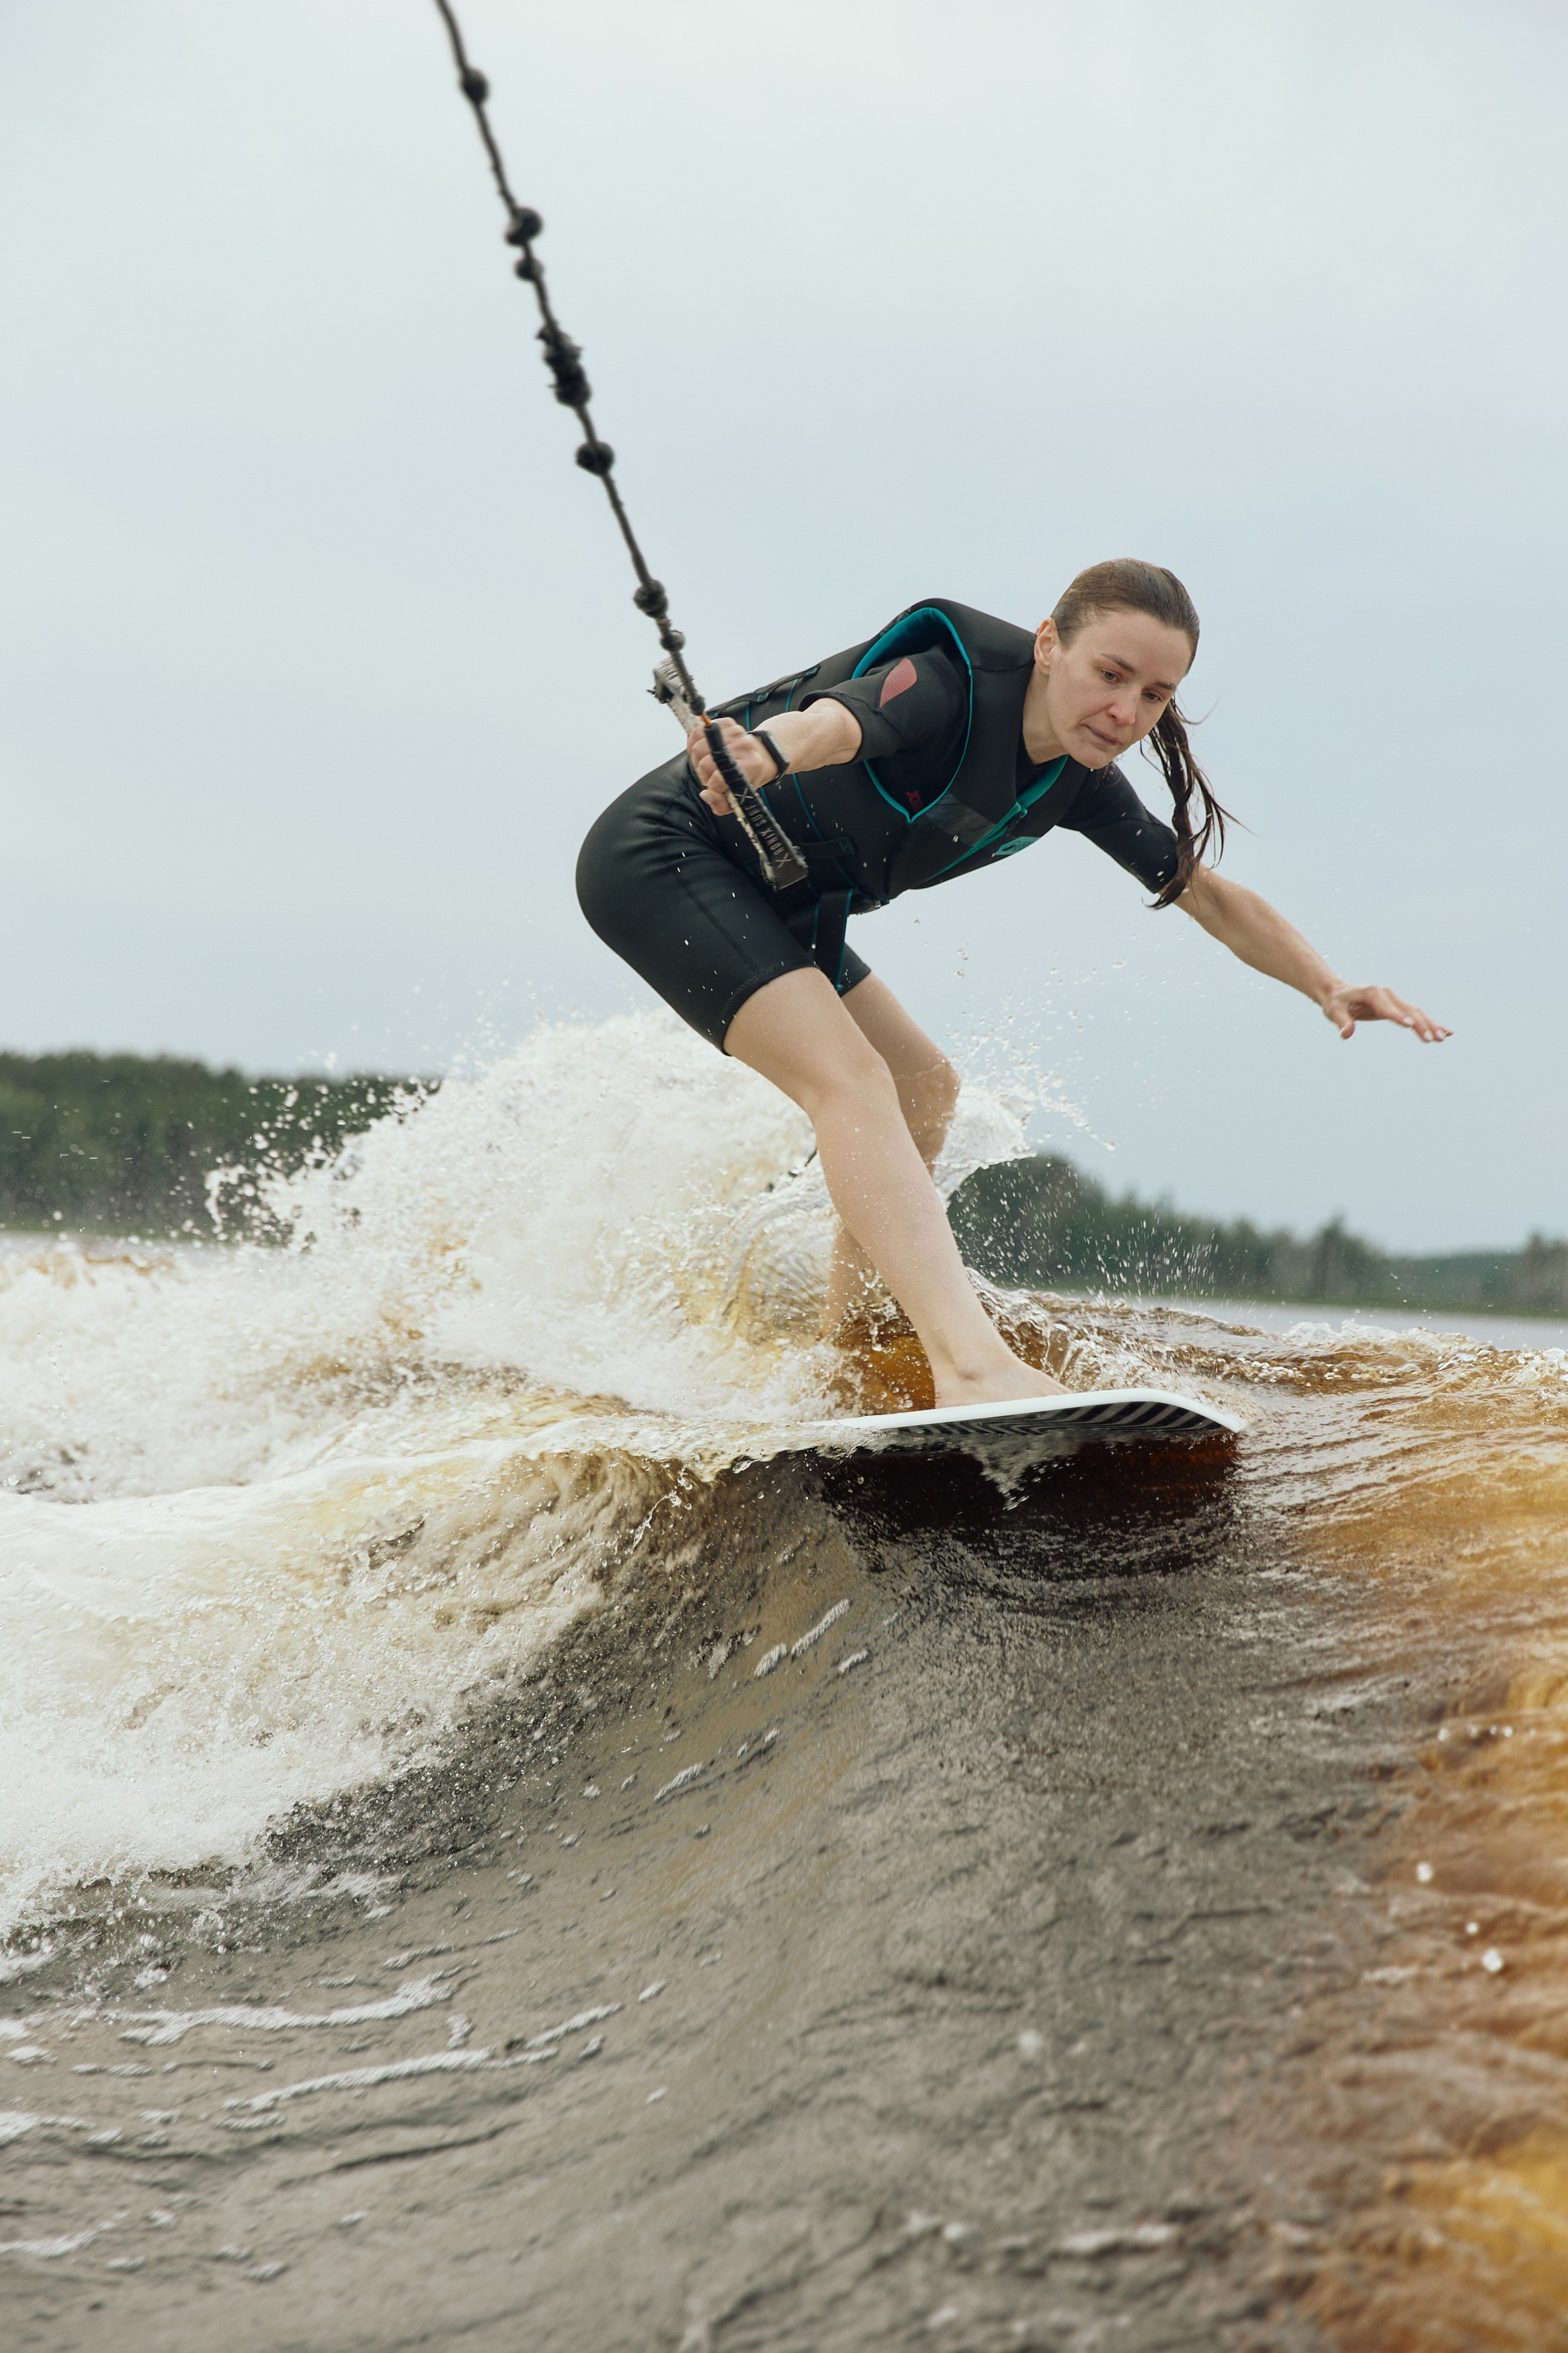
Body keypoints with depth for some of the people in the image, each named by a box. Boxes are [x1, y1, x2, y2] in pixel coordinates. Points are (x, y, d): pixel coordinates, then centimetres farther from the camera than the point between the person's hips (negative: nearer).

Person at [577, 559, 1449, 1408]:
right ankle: (975, 1367, -42)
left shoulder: (1076, 781, -2)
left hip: (768, 904, 10)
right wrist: (767, 753, -71)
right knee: (848, 1076, -27)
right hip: (664, 853, -10)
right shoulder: (953, 682, -26)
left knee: (926, 1092, 17)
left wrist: (1331, 987, -7)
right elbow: (836, 719, -47)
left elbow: (1212, 896, 7)